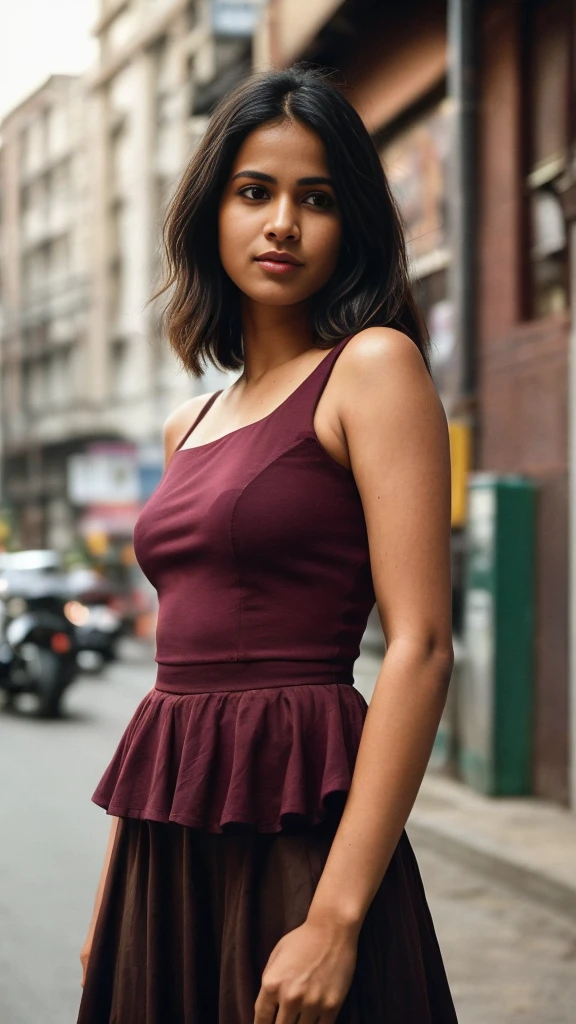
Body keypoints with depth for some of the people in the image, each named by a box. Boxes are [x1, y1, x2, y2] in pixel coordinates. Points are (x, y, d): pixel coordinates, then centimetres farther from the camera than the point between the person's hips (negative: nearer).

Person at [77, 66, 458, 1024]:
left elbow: (420, 647, -14)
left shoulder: (373, 366, -6)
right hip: (169, 840, 7)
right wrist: (113, 898, 13)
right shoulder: (190, 427, 15)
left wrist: (337, 918, -20)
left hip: (296, 824, -6)